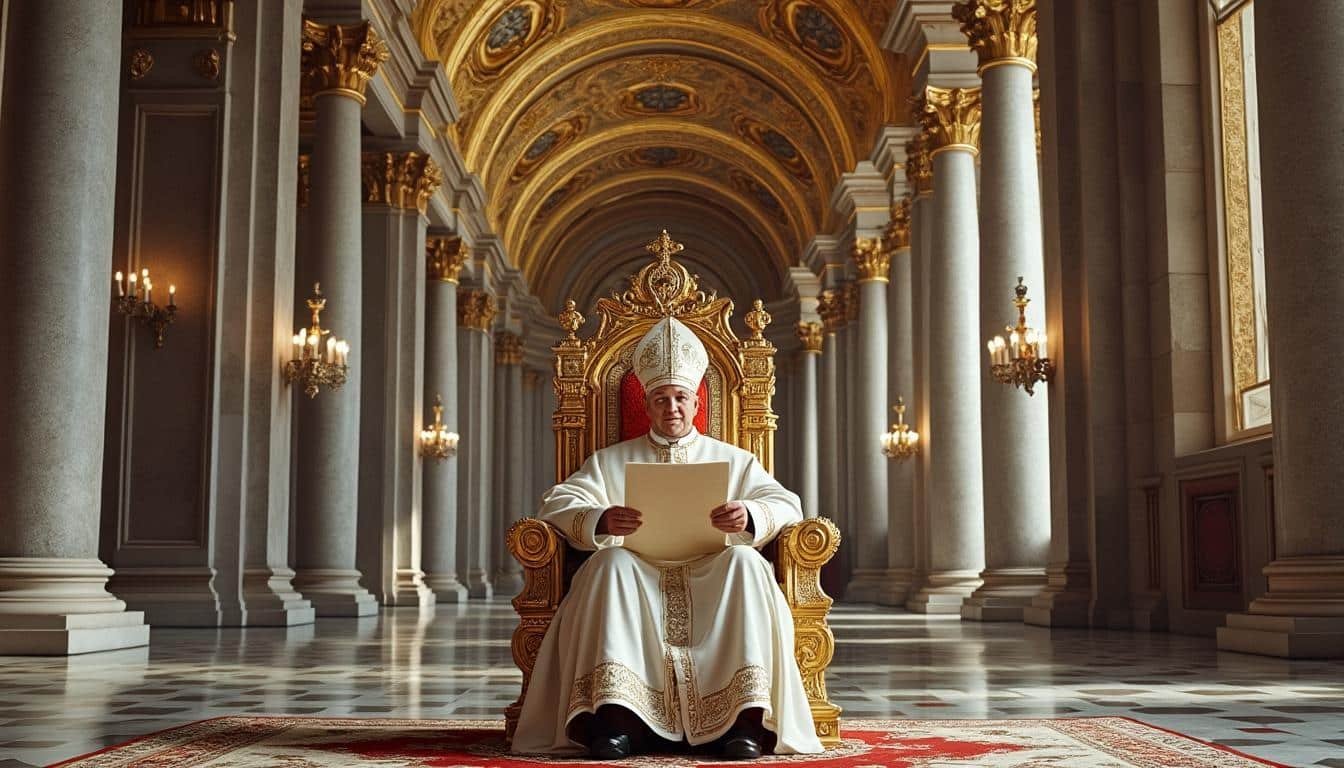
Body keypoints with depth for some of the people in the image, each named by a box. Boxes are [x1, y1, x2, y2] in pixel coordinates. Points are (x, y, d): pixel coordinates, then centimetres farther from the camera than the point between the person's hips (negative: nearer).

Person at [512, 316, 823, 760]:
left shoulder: (734, 461, 22)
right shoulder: (611, 462, 21)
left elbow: (787, 506, 10)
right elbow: (557, 504, 7)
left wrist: (750, 515, -16)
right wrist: (600, 520, -17)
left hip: (713, 577, 0)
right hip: (638, 577, 0)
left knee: (745, 561, -32)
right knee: (612, 562, -33)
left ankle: (748, 716, -39)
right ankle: (616, 714, -43)